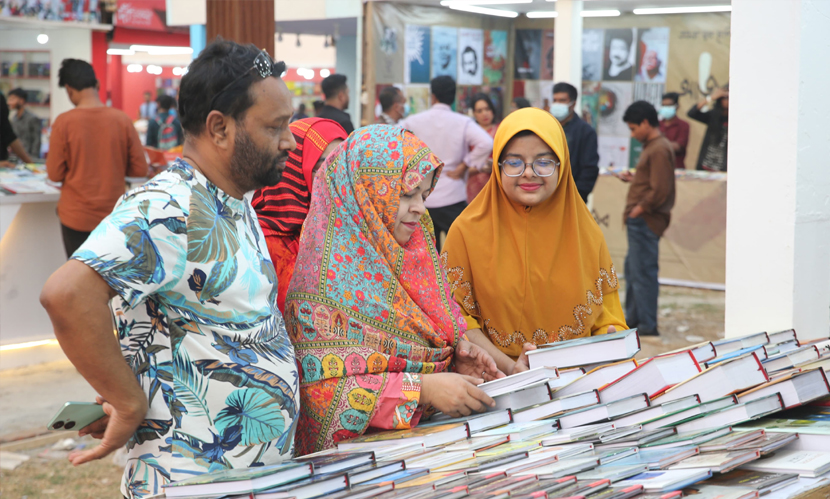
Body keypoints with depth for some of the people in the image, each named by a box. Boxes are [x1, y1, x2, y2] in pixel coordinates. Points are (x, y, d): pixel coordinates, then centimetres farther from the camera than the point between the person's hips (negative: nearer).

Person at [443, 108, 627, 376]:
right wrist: (509, 367, -14)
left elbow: (608, 318, 15)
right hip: (499, 383, -2)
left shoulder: (586, 233, 12)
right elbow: (457, 319, 1)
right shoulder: (468, 231, 4)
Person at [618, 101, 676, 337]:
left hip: (646, 221, -11)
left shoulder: (659, 150, -16)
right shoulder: (652, 147, 16)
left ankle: (647, 326, 0)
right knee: (633, 268, 18)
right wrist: (632, 179, 9)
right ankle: (633, 319, 29)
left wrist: (639, 209, -15)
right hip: (640, 221, 11)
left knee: (643, 271, -6)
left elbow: (660, 190, -22)